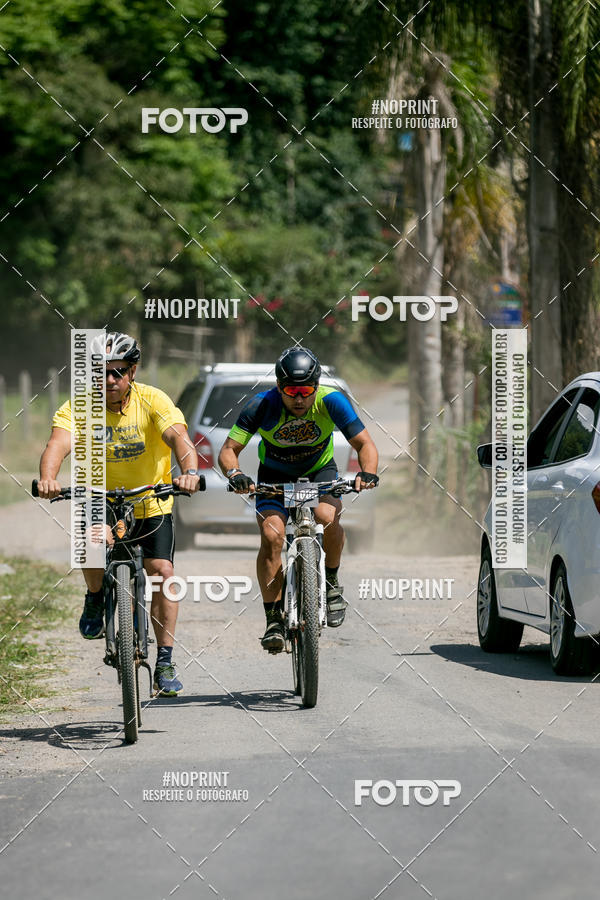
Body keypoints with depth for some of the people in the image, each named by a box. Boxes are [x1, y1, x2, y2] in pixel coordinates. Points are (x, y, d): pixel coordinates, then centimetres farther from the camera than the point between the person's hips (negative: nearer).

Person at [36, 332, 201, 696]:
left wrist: (190, 471, -53)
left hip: (152, 504, 0)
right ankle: (96, 597, 3)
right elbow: (59, 443, -32)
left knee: (162, 570, -16)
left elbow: (179, 437, -32)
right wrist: (48, 477, -53)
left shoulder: (153, 401, -16)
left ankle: (165, 660, -5)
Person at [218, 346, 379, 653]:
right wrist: (234, 474, -46)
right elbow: (228, 450, -23)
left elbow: (364, 444, -24)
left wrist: (367, 472, -46)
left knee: (326, 516, -31)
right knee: (272, 535, -23)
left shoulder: (331, 401, -27)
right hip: (275, 474, 0)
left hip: (319, 471, 0)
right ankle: (273, 619, -13)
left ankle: (332, 582, -4)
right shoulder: (262, 406, -26)